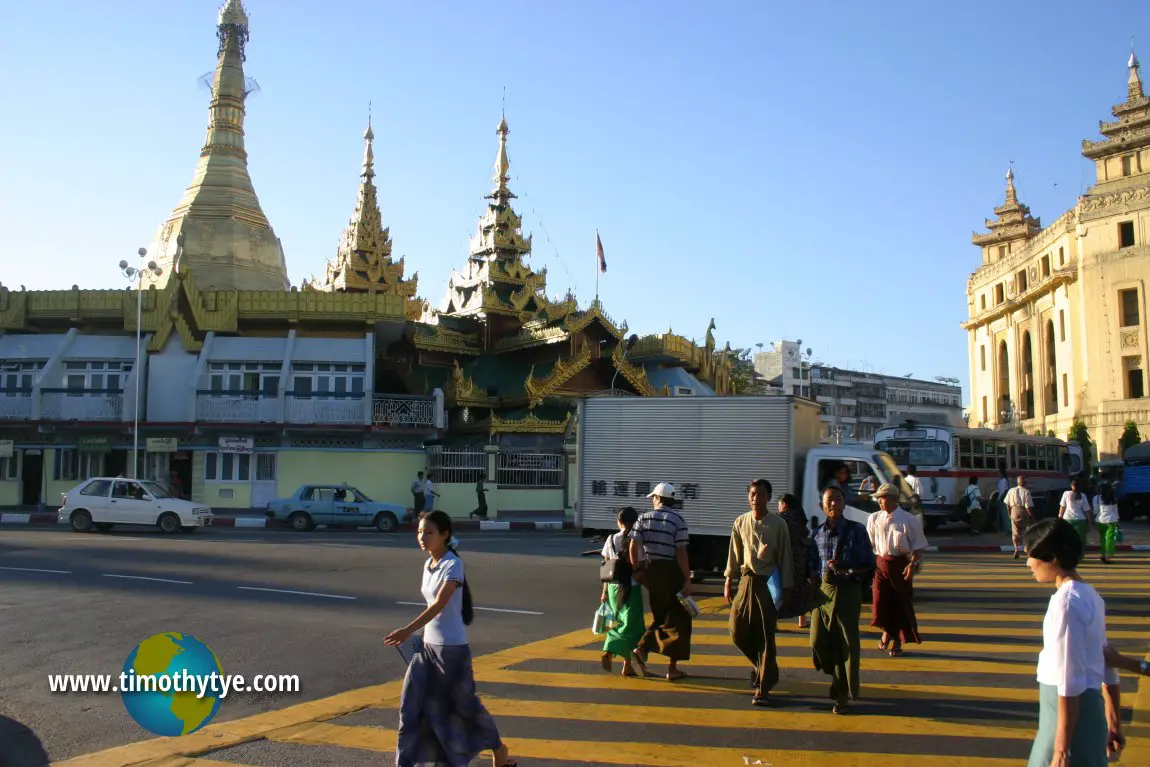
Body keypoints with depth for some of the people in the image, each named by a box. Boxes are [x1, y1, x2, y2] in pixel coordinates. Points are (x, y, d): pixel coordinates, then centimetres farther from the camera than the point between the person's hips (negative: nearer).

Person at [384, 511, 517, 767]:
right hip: (428, 647, 7)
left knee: (464, 704, 9)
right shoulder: (428, 564, 7)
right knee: (413, 706, 2)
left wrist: (408, 630, -40)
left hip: (452, 648, -7)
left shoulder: (453, 565, -18)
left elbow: (440, 604, -29)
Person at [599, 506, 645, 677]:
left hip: (614, 587, 4)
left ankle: (608, 652, 7)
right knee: (630, 625, 5)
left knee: (619, 623, 20)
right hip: (631, 588, -4)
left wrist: (605, 591, 11)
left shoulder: (611, 539, 1)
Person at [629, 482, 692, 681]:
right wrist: (687, 580, -10)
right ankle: (673, 668, 9)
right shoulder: (678, 520, -7)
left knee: (659, 616, 21)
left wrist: (638, 570, 9)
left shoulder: (644, 518, 3)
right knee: (678, 619, 8)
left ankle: (642, 649, 1)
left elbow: (633, 546, -3)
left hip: (650, 570, 4)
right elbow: (681, 552, -12)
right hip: (671, 571, -4)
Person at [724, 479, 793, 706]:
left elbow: (785, 556, -3)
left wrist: (786, 587, -5)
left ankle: (763, 688, 10)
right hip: (747, 580, 3)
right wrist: (728, 581, 7)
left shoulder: (778, 524, -6)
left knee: (766, 636, 1)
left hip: (769, 582, -3)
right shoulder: (740, 522, 2)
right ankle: (761, 664, 31)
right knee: (738, 630, 2)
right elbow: (734, 554, 9)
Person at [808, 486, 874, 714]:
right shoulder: (818, 532, 6)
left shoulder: (856, 530, -5)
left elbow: (869, 565, -4)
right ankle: (838, 675, 32)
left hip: (848, 590, -3)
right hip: (824, 590, 3)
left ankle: (843, 694, 18)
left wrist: (845, 569, -19)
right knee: (818, 640, 2)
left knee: (847, 642, 2)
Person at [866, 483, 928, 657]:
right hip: (880, 563, 2)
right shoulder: (874, 518, 2)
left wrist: (912, 564, -16)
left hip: (900, 564, -2)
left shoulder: (908, 519, -7)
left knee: (901, 603, 5)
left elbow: (918, 546, -5)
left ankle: (897, 641, 22)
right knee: (880, 601, -1)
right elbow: (869, 544, 10)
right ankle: (887, 631, 28)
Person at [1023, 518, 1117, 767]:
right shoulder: (1089, 595, 9)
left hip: (1070, 711, -9)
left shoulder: (1066, 602, -20)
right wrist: (1111, 716, 24)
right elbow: (1105, 658, 15)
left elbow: (1070, 680, -21)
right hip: (1088, 706, 9)